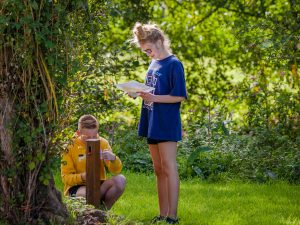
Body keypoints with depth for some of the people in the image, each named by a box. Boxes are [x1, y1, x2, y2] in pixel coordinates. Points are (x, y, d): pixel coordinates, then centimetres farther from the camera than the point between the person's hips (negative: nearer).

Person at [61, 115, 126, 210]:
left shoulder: (102, 143, 0)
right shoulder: (71, 146, -8)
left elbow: (116, 170, -4)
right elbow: (66, 177, -8)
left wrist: (113, 159, -27)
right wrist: (82, 177, -28)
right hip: (77, 187, -4)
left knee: (120, 180, -25)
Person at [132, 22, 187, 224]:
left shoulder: (174, 64, -11)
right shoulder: (153, 64, 14)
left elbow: (179, 96, -15)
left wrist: (154, 98, -23)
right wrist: (139, 93, 3)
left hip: (167, 124, -8)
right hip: (152, 124, 8)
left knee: (169, 169, -7)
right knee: (159, 170, 10)